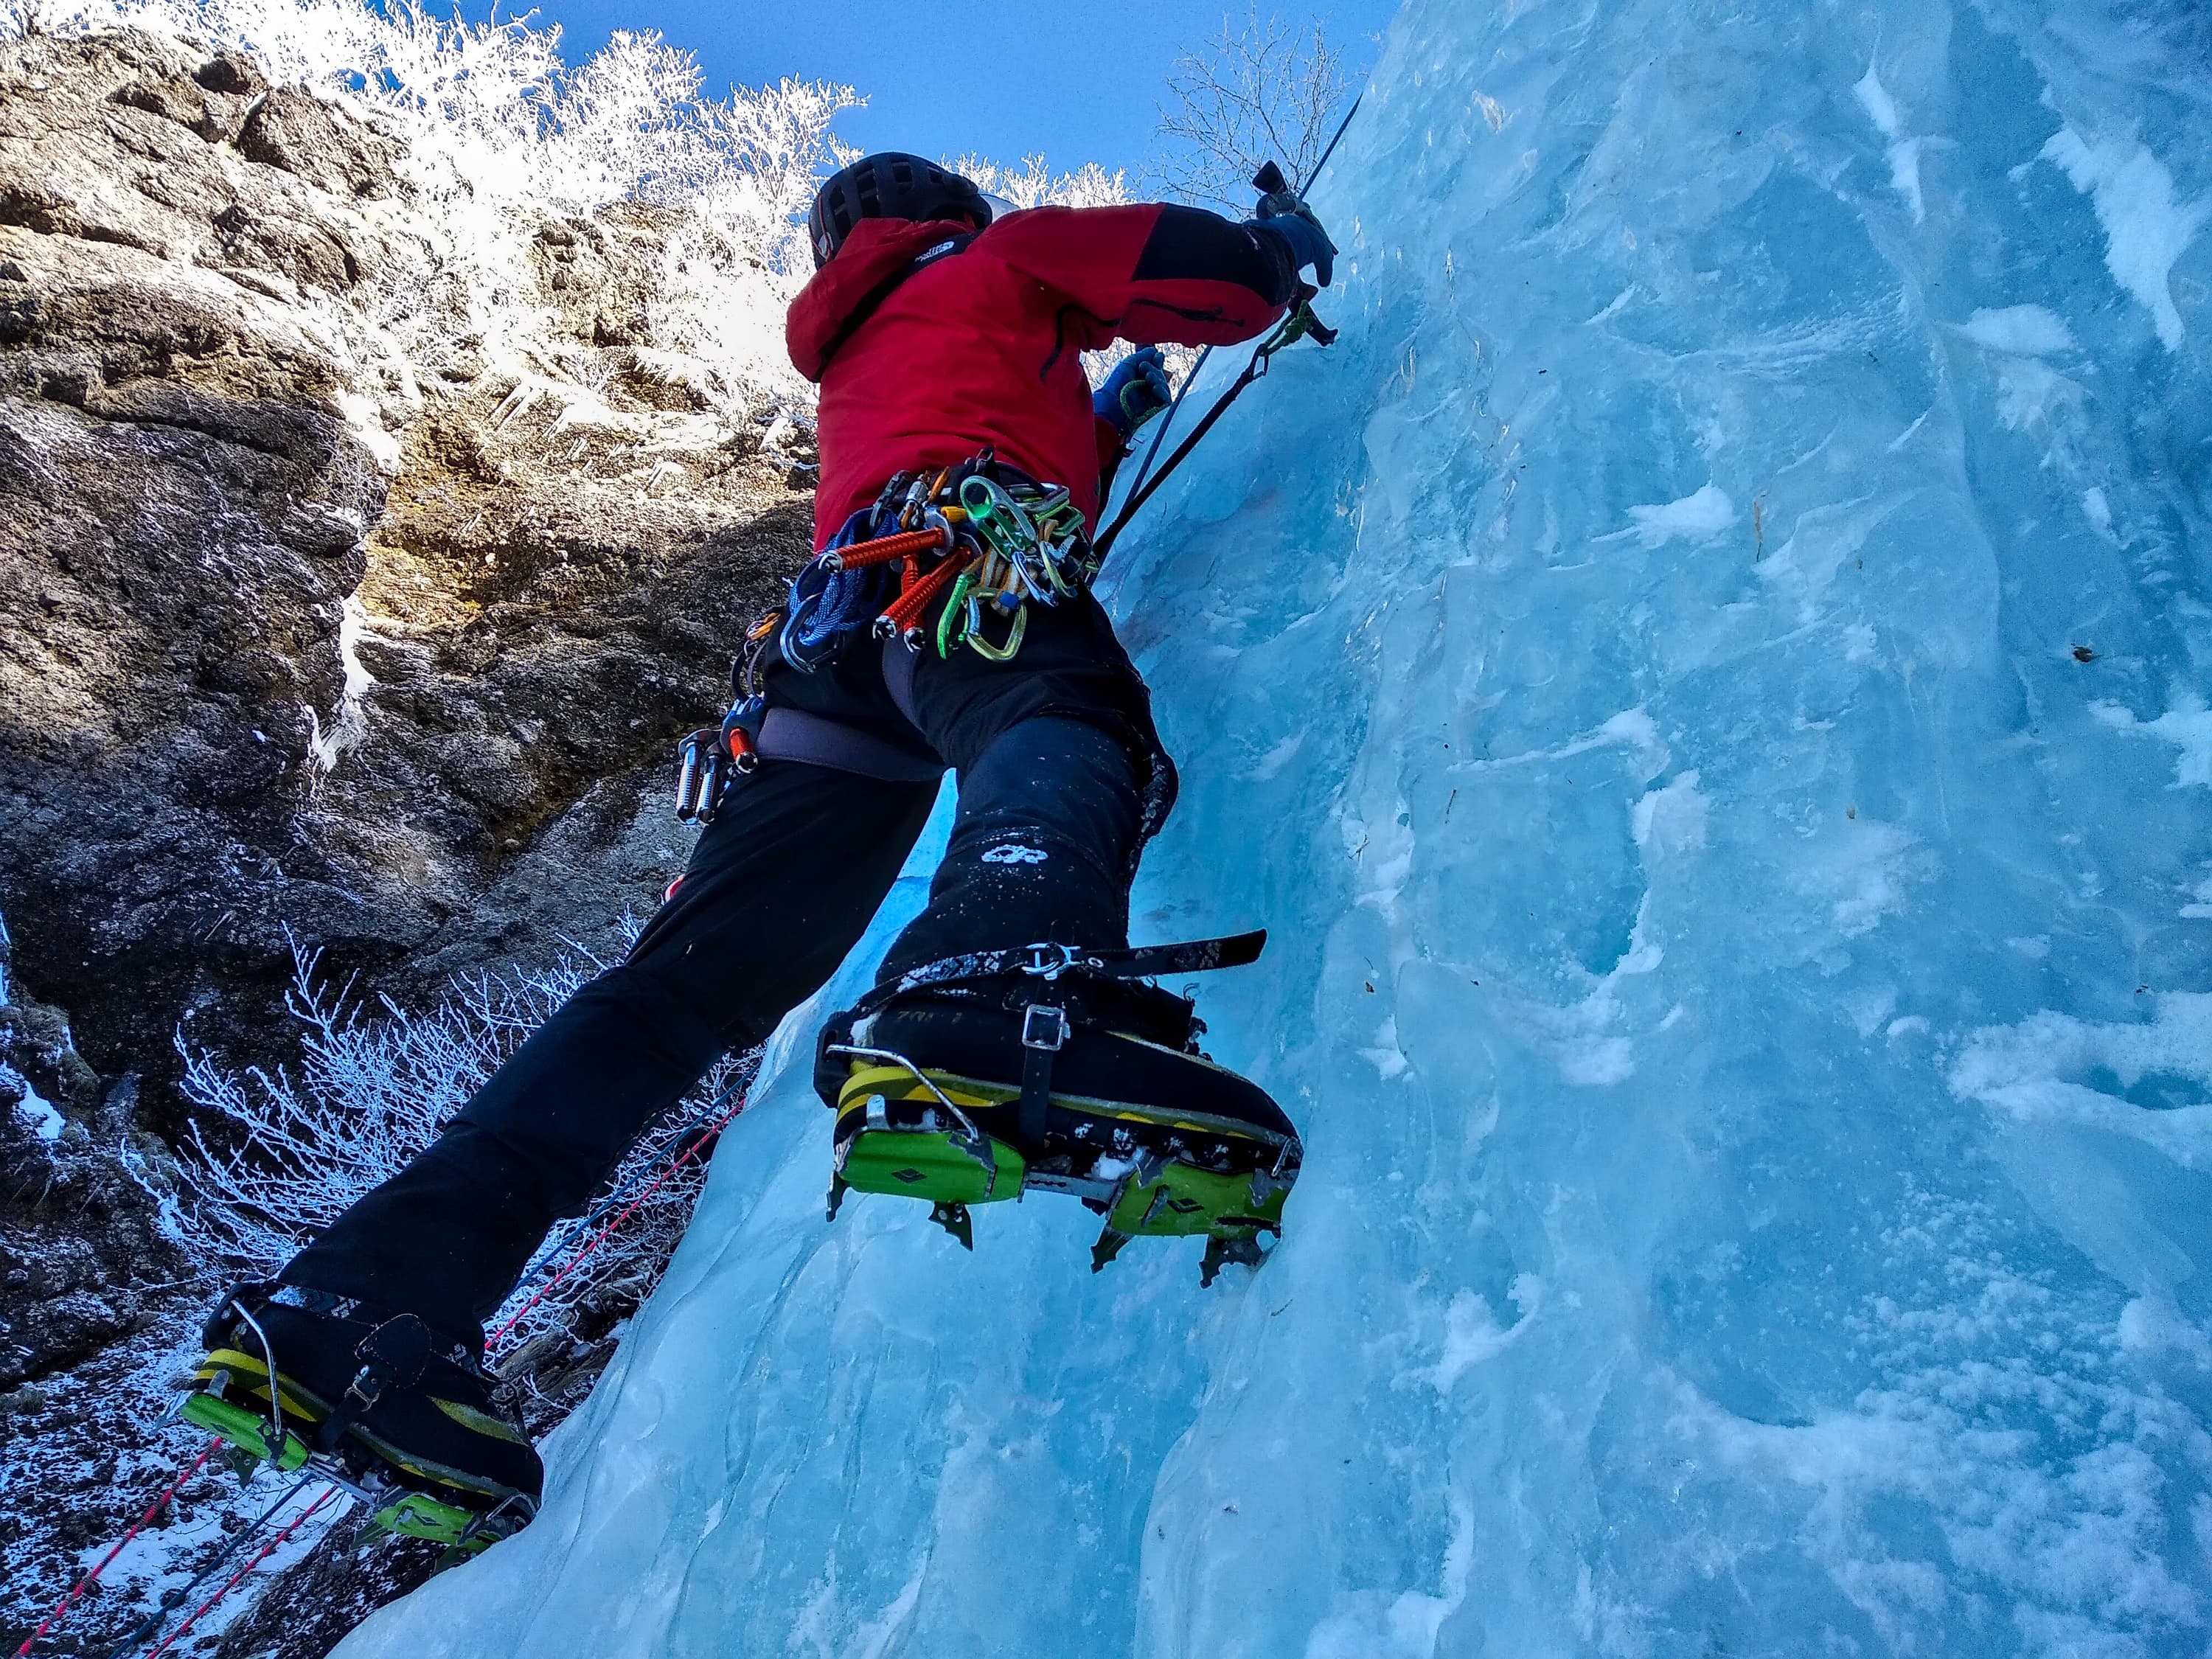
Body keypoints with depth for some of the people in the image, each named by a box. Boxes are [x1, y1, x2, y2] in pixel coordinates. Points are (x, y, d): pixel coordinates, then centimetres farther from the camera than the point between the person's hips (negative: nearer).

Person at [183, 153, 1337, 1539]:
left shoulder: (855, 364, 45)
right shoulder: (998, 256, 29)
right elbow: (1239, 280, 22)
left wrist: (1107, 422, 59)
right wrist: (1286, 245, 43)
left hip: (830, 641, 7)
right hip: (962, 562, -6)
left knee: (695, 976, 0)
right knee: (1069, 729, -37)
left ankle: (372, 1299, -5)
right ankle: (993, 1012, -72)